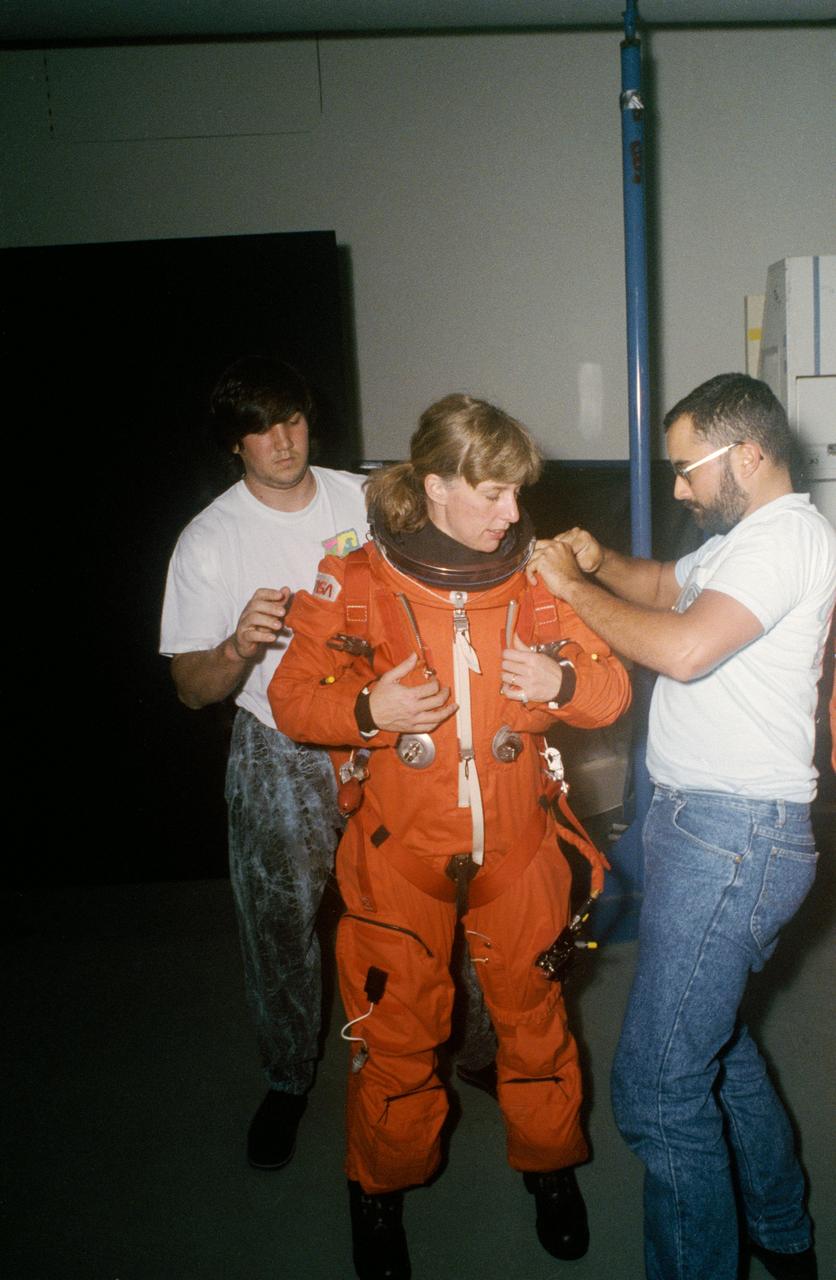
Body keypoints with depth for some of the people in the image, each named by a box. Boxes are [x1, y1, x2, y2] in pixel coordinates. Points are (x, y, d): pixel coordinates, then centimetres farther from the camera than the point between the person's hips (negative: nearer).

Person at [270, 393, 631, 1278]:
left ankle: (549, 1160, 44)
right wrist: (369, 713, -23)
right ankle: (381, 1188, 38)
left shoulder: (536, 573, -3)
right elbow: (293, 696, -4)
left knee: (531, 1009, 16)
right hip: (398, 849, -1)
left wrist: (561, 682, -20)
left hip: (515, 845, 2)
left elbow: (611, 687, 2)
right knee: (395, 1025, 12)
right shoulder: (356, 580, -10)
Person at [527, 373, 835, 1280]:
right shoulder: (745, 538, 18)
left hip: (734, 838, -11)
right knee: (712, 1035, 25)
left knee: (656, 1088, -7)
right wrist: (600, 562, 10)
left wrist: (572, 588, -14)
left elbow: (683, 648, -27)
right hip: (700, 823, 11)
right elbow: (667, 588, 30)